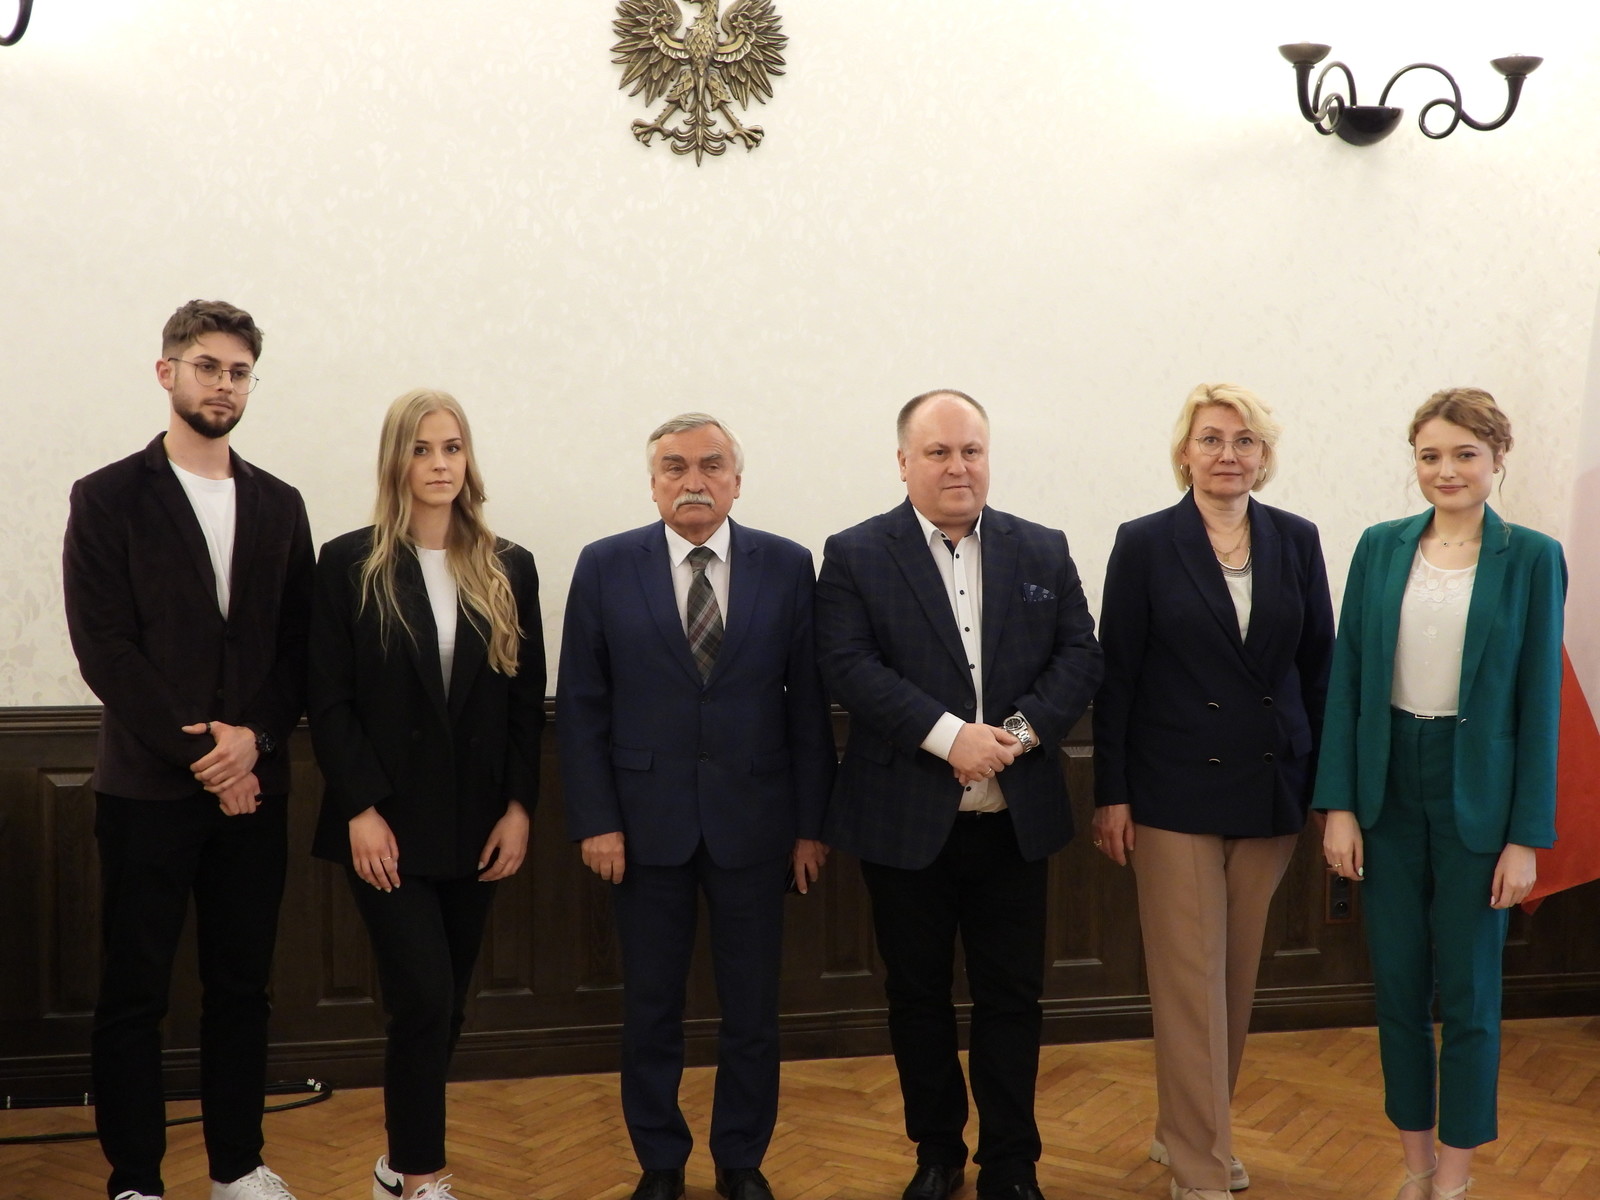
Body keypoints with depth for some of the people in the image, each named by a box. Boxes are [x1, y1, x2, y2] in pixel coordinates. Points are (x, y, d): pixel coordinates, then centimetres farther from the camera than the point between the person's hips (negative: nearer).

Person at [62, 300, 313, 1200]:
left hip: (254, 785, 4)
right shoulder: (110, 498, -1)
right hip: (148, 786, -3)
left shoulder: (279, 505, 10)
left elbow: (300, 647, 7)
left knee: (243, 986, 11)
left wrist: (253, 738, -9)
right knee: (135, 993, 4)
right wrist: (197, 750, -12)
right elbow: (105, 648, -8)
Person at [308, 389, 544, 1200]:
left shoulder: (508, 569, 6)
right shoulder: (351, 564, -2)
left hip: (476, 824, 3)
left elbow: (528, 702, 6)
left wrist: (519, 807, -2)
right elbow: (329, 702, -5)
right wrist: (360, 810, -12)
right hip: (388, 823, -3)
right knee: (424, 1001, -8)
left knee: (445, 1006, 11)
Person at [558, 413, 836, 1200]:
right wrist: (594, 820, -6)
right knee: (651, 1006, 12)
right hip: (647, 822, 0)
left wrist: (811, 822, -1)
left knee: (752, 1006, 10)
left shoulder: (787, 566, 0)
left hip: (753, 820, 0)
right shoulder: (606, 567, 0)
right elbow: (580, 706, 0)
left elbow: (808, 703, 0)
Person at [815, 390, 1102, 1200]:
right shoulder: (855, 555, -2)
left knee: (1012, 996, 9)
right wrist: (949, 733, -22)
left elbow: (1079, 657, 1)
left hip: (1016, 819, 2)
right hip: (905, 820, -1)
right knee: (918, 995, 12)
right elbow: (849, 667, -13)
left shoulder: (1043, 551, 7)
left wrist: (1018, 731, -16)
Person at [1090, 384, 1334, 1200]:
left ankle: (1186, 1130, 31)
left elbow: (1318, 666, 7)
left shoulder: (1297, 541, 5)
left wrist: (1326, 783, 4)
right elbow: (1115, 676, -4)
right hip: (1176, 792, -3)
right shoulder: (1145, 545, -4)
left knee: (1238, 976, 13)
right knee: (1190, 981, 0)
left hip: (1271, 792, 4)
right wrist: (1111, 794, -7)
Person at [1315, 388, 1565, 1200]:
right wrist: (1338, 805, -3)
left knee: (1467, 993, 7)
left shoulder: (1531, 559, -4)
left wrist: (1527, 835, -7)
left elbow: (1540, 702, -4)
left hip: (1476, 794, -2)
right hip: (1388, 789, 3)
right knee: (1397, 987, 10)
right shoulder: (1381, 548, 3)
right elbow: (1346, 679, 2)